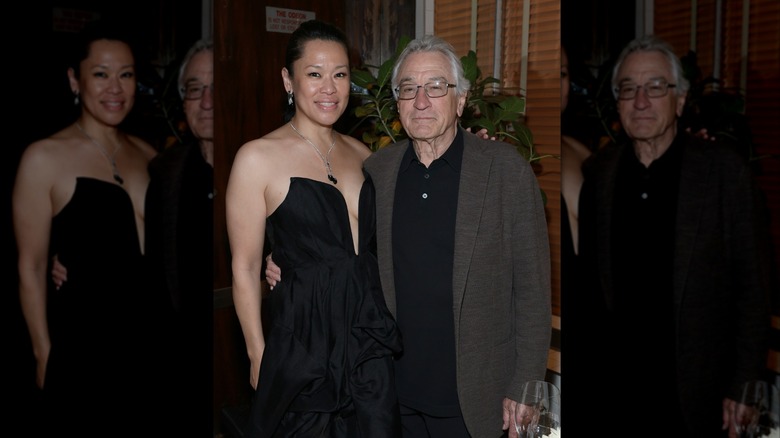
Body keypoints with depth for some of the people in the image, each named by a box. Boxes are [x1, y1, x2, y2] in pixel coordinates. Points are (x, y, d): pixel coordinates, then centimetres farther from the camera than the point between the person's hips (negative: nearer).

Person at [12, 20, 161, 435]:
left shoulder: (146, 153, 6)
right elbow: (32, 268, -8)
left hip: (151, 336, 5)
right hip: (82, 346, -5)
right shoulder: (45, 158, -10)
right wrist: (44, 355, -6)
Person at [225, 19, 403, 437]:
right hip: (303, 339, -5)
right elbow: (245, 270, -6)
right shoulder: (257, 157, -9)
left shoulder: (359, 152, 8)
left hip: (370, 342, 5)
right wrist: (258, 356, -5)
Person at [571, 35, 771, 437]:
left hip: (695, 393, -2)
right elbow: (587, 282, 6)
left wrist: (742, 390, -8)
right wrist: (579, 374, 4)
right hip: (613, 386, 3)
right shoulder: (597, 171, 2)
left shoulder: (723, 168, -7)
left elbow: (752, 286, -5)